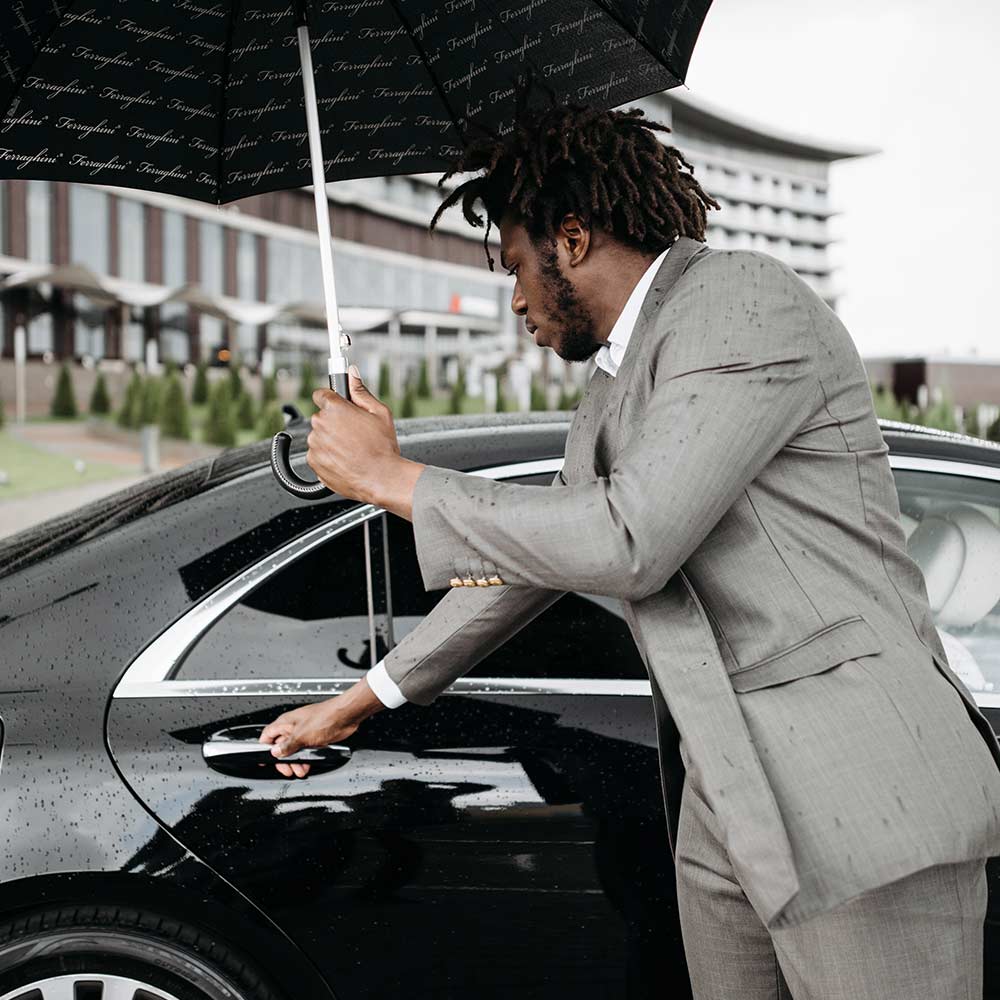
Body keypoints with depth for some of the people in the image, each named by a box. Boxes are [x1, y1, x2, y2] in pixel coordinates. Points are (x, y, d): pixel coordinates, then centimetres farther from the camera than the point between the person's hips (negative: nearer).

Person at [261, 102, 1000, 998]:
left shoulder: (750, 306, -10)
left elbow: (627, 544, -20)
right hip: (723, 803, 9)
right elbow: (530, 551, 30)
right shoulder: (615, 390, 19)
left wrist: (388, 476, -9)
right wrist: (359, 702, 33)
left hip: (861, 797, -9)